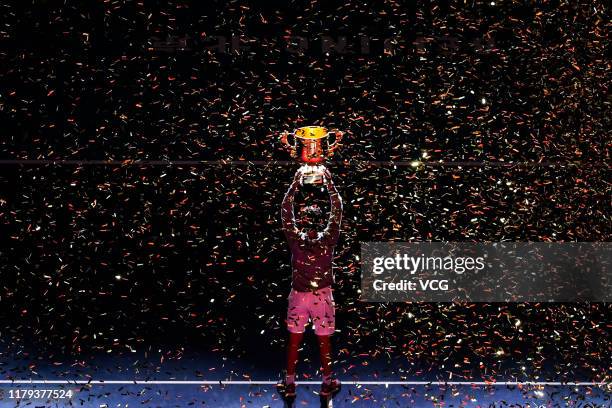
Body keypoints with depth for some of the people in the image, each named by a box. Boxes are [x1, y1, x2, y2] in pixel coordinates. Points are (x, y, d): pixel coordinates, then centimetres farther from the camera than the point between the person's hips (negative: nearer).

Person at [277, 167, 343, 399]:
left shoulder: (295, 239, -11)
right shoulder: (328, 239, -12)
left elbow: (286, 212, -1)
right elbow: (337, 212, -4)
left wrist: (295, 184, 1)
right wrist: (329, 184, 1)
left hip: (298, 296, 1)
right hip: (322, 296, -1)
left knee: (294, 341, 10)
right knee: (324, 341, 9)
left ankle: (289, 384, 17)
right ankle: (327, 383, 20)